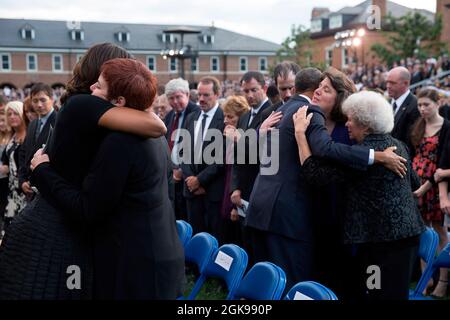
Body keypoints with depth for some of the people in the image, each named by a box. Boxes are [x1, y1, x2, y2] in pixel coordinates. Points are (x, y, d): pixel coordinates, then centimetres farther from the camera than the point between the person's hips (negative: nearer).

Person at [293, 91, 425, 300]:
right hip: (407, 232, 9)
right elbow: (414, 182, 23)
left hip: (384, 238, -9)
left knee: (383, 294, 1)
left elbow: (314, 173, -21)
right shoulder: (397, 145, 9)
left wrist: (300, 132, -16)